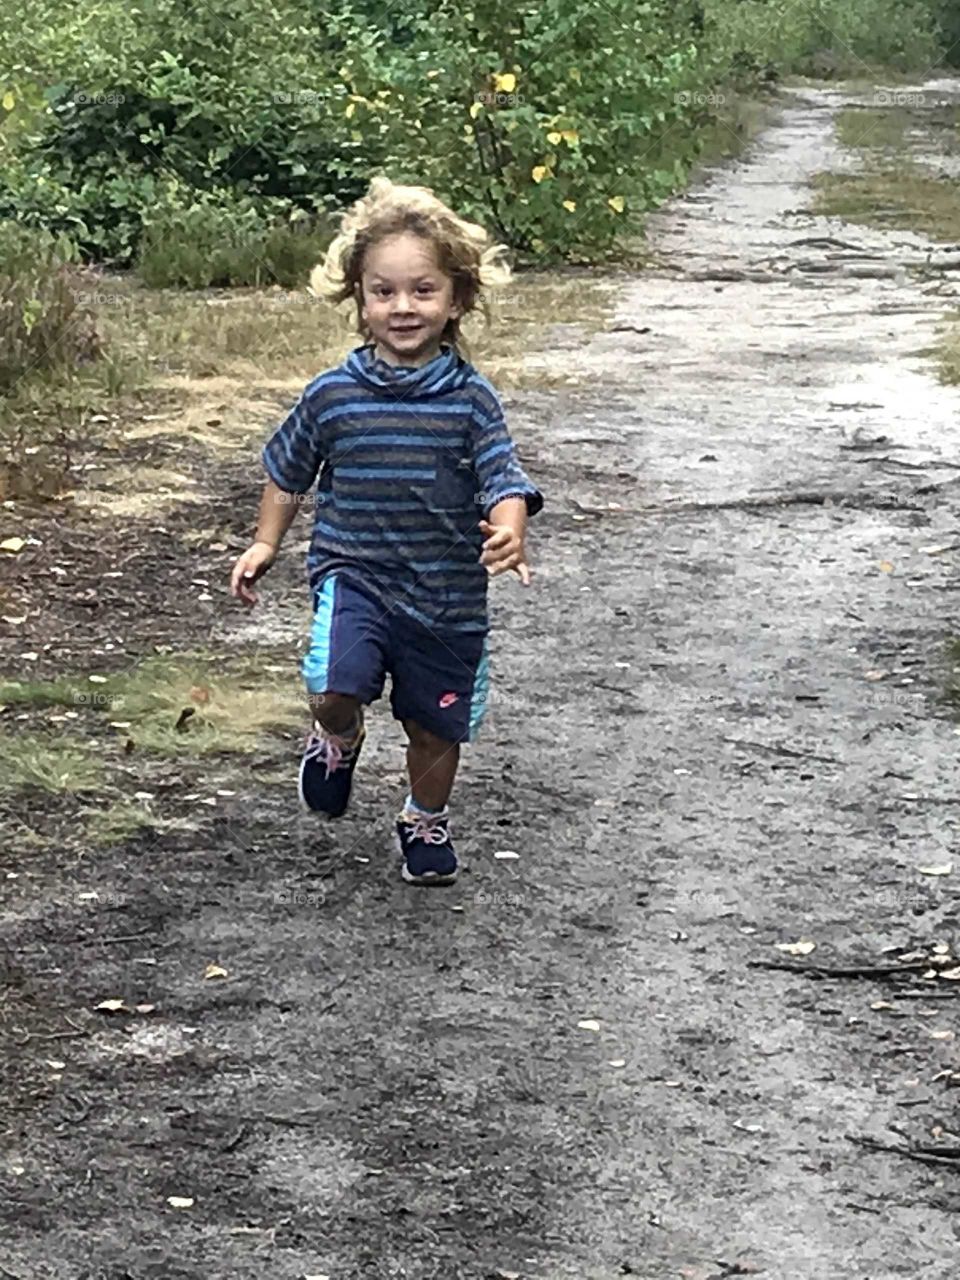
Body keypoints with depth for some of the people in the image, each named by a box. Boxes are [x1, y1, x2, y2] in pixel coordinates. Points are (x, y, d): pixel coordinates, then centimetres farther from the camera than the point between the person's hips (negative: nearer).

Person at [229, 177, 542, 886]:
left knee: (436, 724, 14)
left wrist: (509, 535, -36)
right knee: (334, 688, -25)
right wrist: (265, 545, 11)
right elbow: (289, 470, 10)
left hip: (447, 591, 1)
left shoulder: (470, 397, -9)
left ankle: (427, 819, 44)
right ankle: (338, 738, 12)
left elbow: (502, 478, -16)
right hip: (354, 572, -1)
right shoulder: (332, 395, -6)